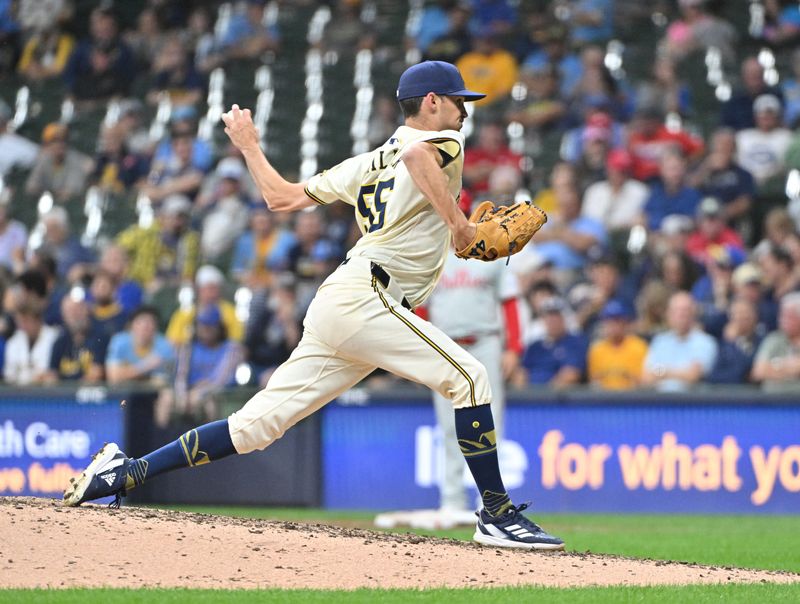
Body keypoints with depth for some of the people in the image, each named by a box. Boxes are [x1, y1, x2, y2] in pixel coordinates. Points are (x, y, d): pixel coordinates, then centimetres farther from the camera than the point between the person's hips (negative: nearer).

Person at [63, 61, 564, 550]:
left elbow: (282, 196, 25)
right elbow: (419, 153, -25)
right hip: (366, 295, -8)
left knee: (257, 425, 6)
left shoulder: (369, 164, 25)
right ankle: (498, 514, -18)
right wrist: (456, 219, -19)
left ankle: (126, 472, 4)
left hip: (335, 305, 8)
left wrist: (250, 147, 41)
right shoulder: (444, 144, 2)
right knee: (468, 376, -14)